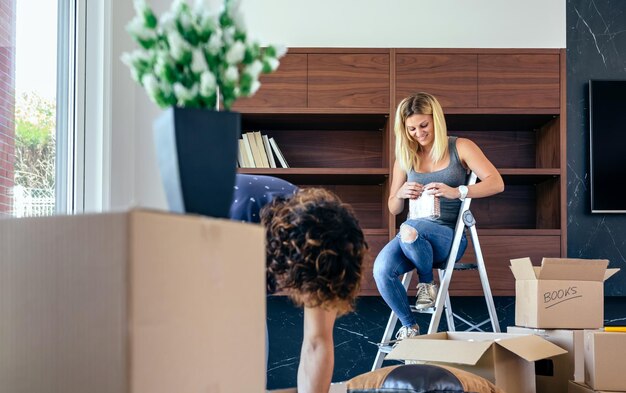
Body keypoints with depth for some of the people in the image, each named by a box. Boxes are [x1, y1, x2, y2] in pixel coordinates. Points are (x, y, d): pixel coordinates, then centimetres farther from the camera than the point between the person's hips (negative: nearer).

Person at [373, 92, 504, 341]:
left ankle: (427, 283, -8)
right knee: (381, 269, -28)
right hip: (414, 236, 4)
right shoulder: (405, 157, 11)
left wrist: (456, 192, -28)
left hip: (449, 236, -3)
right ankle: (409, 325, -4)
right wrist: (401, 194, -10)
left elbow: (496, 183, -12)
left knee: (410, 230, -37)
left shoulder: (460, 148, 1)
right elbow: (393, 209, 15)